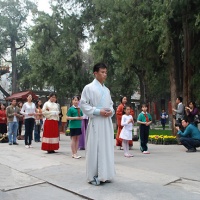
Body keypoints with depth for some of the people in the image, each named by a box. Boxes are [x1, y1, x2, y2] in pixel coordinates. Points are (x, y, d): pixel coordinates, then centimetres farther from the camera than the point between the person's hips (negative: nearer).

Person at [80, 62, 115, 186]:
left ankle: (105, 174, 20)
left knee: (107, 148, 9)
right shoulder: (89, 88, -3)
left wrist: (111, 111, -2)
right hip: (96, 122, -6)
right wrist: (98, 111, -16)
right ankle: (94, 176, 6)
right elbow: (83, 104, -8)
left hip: (107, 122, 7)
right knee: (95, 148, -4)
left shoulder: (107, 90, 16)